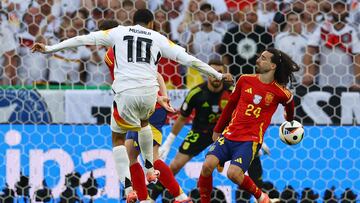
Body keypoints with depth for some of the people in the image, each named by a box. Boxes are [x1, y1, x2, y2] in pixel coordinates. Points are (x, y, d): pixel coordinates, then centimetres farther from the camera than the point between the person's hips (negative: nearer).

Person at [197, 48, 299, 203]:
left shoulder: (280, 93, -4)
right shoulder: (245, 80, 6)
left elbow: (289, 105, 20)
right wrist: (217, 130, 24)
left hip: (250, 140, -3)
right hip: (229, 134, 4)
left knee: (233, 173, -25)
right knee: (207, 165, -20)